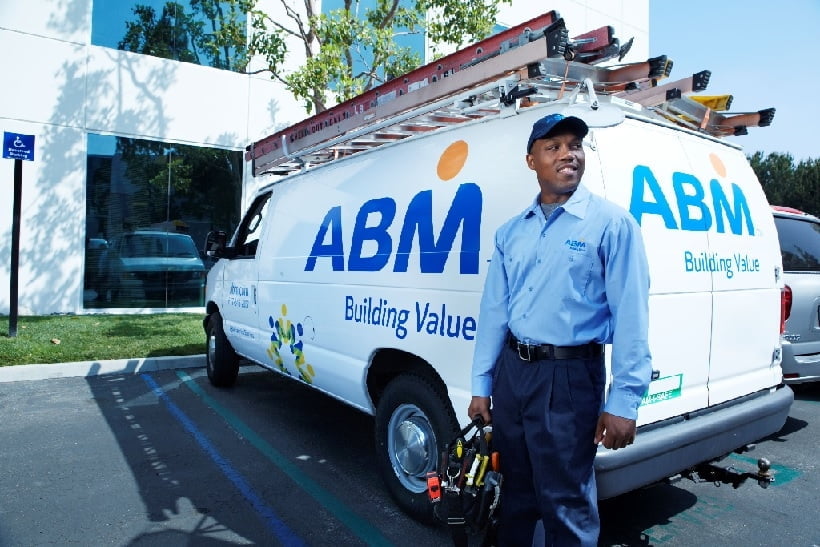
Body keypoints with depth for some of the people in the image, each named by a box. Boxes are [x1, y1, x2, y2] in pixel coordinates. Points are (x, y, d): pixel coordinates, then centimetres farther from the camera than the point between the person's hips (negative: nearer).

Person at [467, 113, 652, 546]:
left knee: (566, 502, 7)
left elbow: (630, 315, -11)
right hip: (511, 370, 5)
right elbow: (494, 311, 9)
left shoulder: (611, 222, -6)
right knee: (515, 489, 21)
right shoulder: (510, 231, 8)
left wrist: (623, 401, -15)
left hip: (570, 376, -5)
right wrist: (481, 385, 8)